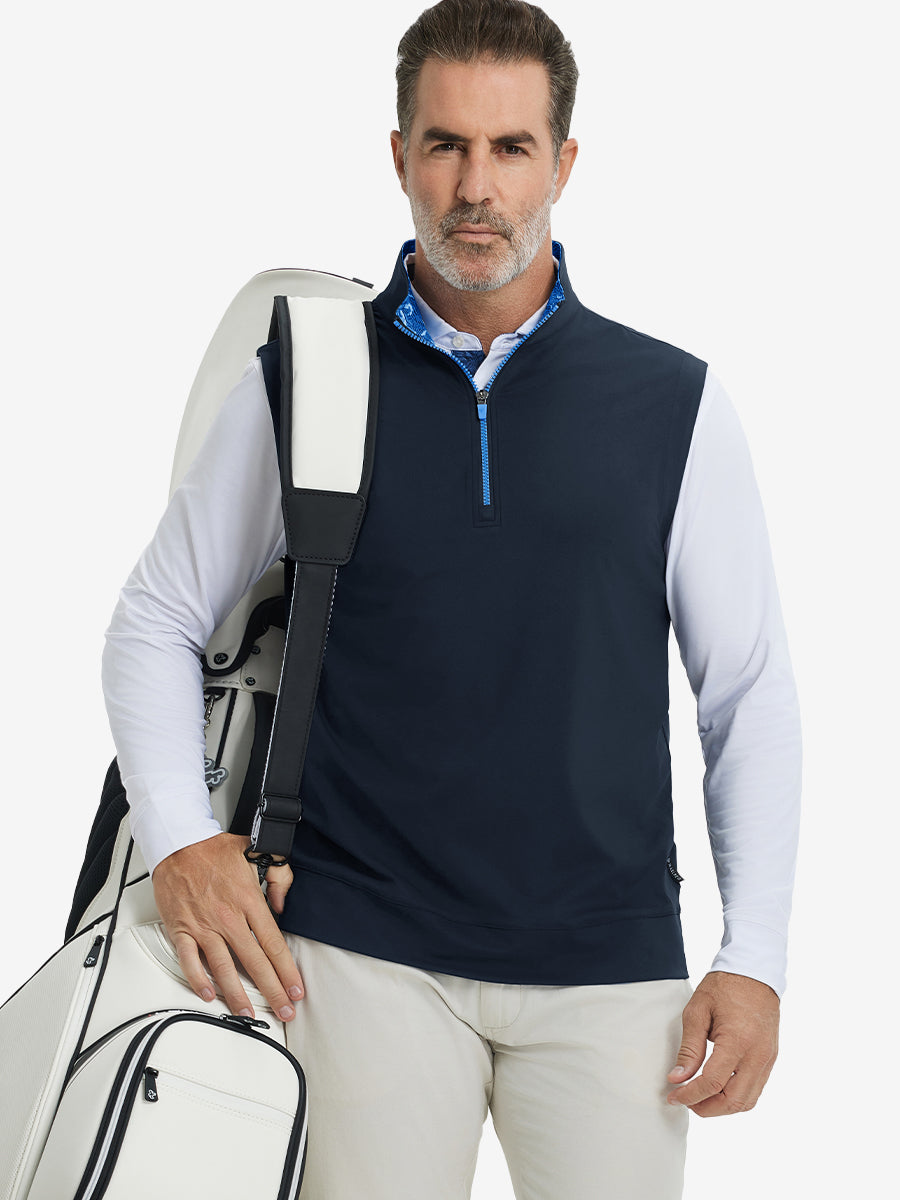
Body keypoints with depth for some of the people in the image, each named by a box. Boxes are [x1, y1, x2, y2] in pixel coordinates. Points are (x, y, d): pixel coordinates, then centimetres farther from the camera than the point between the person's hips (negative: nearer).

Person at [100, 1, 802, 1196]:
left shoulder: (674, 404, 4)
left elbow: (751, 692, 6)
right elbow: (157, 620, 11)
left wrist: (755, 959, -1)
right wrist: (178, 840, -4)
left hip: (611, 965, 1)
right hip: (365, 952, 0)